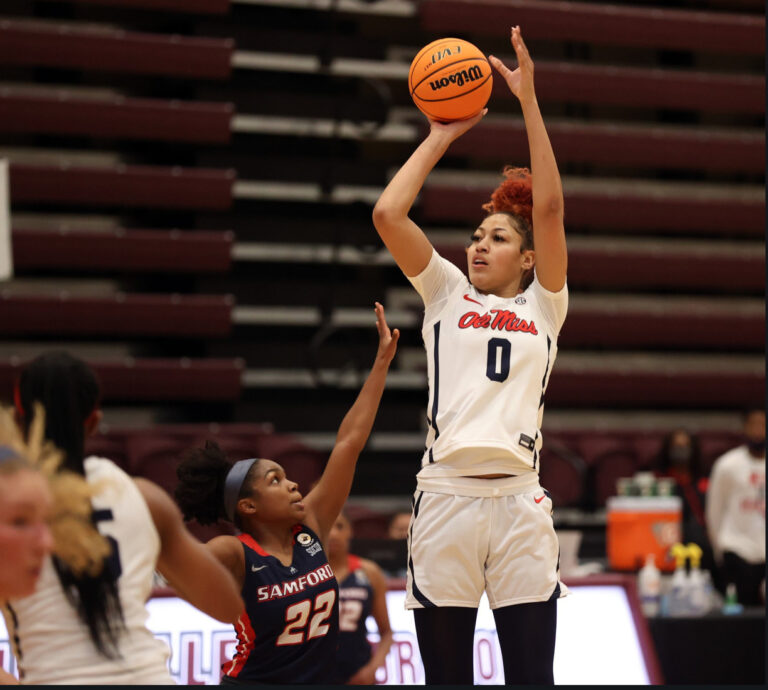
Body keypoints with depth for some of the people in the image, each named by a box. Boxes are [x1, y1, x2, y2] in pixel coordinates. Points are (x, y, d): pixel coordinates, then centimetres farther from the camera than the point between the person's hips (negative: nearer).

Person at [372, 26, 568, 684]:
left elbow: (550, 208, 2)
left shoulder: (542, 306, 13)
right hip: (444, 497, 1)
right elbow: (388, 214, 3)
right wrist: (441, 136, 11)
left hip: (519, 501, 0)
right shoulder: (447, 294, 15)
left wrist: (529, 99, 0)